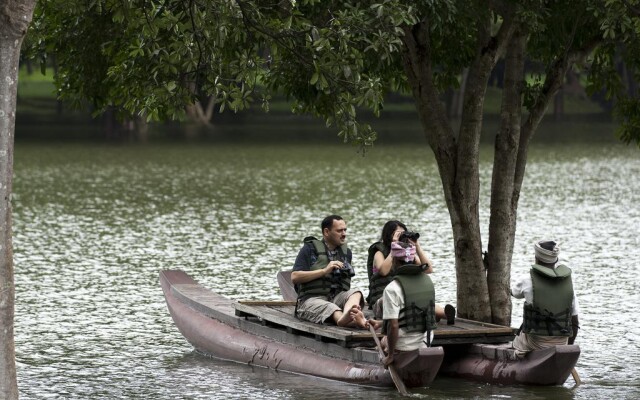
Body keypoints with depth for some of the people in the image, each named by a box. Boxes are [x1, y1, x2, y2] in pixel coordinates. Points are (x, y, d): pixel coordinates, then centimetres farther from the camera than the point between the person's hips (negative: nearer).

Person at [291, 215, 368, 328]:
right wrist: (325, 270, -10)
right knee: (329, 307, -38)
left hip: (337, 297, 4)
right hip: (311, 299, -4)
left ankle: (345, 317, -62)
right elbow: (295, 277, -6)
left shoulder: (346, 252, 22)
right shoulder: (310, 249, 6)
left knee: (355, 293, -28)